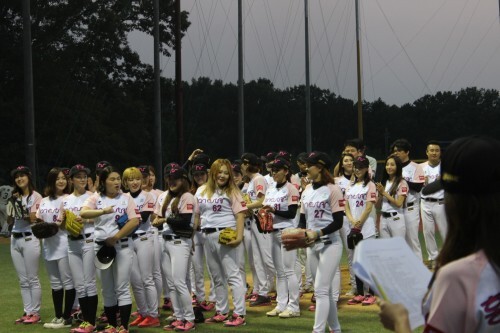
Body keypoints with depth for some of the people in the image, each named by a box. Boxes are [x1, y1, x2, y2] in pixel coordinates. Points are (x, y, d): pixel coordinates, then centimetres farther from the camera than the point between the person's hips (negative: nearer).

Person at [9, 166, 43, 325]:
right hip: (15, 239, 7)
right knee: (23, 280, 8)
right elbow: (10, 221, 12)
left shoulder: (36, 197, -4)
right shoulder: (15, 197, 13)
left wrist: (20, 205, -18)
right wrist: (12, 204, -3)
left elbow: (33, 219, -11)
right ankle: (27, 312, 12)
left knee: (32, 279, -3)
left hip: (29, 239, -6)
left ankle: (35, 313, 1)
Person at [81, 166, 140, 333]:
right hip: (102, 246, 2)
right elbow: (83, 213, -17)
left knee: (122, 288, -4)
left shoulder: (126, 198, 1)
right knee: (107, 289, 10)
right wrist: (103, 211, -34)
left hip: (122, 246, -2)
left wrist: (115, 238, -14)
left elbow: (134, 221, -8)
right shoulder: (96, 198, 1)